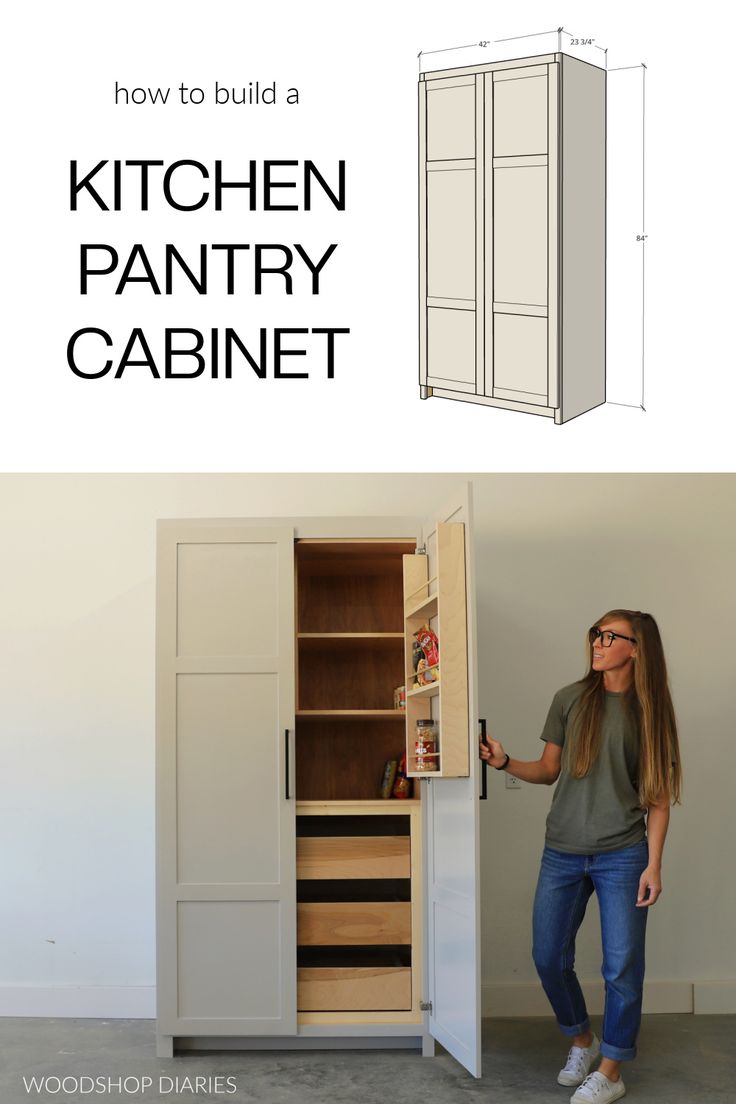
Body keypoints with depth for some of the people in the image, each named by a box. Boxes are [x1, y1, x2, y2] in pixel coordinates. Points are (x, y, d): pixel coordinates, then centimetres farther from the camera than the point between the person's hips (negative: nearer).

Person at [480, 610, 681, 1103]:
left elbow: (659, 796, -1)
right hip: (563, 853, 3)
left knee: (622, 966, 1)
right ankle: (582, 1040, 34)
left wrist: (654, 863, -7)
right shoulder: (570, 699, 3)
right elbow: (549, 768, 10)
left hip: (622, 855, -2)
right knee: (549, 958, 8)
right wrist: (505, 762, -8)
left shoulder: (650, 711, -1)